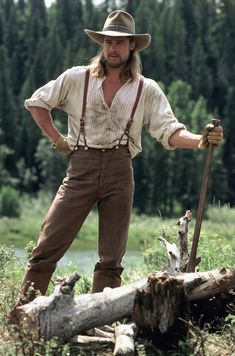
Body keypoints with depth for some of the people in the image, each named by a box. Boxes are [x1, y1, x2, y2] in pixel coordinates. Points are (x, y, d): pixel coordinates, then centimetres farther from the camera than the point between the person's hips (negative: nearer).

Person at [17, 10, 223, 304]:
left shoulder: (147, 90, 6)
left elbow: (169, 131, -2)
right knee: (47, 249, -7)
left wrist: (200, 140, -22)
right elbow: (36, 103, 15)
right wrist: (56, 139, 6)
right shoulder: (77, 78, 6)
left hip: (120, 172, 1)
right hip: (81, 167, -1)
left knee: (111, 260, 4)